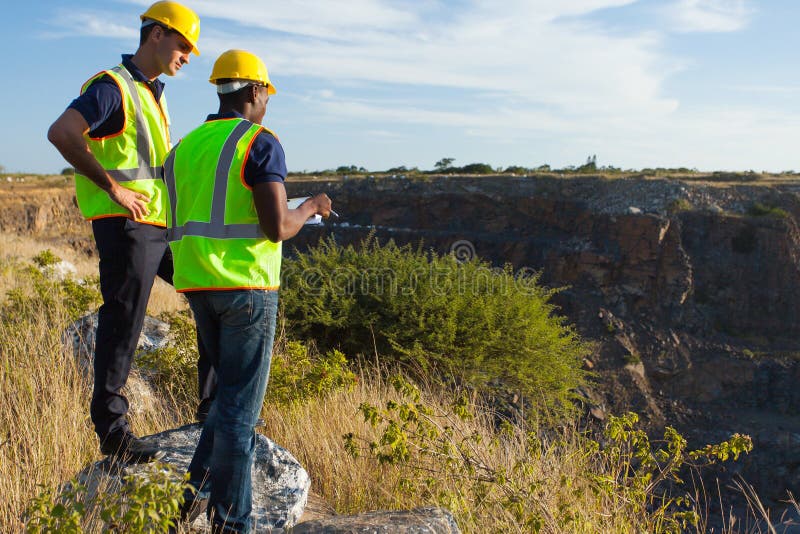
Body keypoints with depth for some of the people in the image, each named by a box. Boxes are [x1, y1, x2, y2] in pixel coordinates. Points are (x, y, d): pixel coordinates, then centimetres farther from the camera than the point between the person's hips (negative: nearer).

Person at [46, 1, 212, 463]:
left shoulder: (155, 95, 19)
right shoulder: (112, 87, -10)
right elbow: (61, 133, -25)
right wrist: (113, 188, -22)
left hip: (163, 223, 9)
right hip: (126, 224, -9)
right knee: (122, 325, -3)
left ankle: (214, 401, 18)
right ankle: (112, 431, 9)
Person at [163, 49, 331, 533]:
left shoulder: (184, 148, 14)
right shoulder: (261, 143, -9)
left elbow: (177, 229, 16)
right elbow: (278, 228, -18)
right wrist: (311, 208, 2)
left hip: (197, 285, 7)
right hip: (246, 285, -7)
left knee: (231, 392, 22)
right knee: (241, 403, 1)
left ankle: (198, 493, 19)